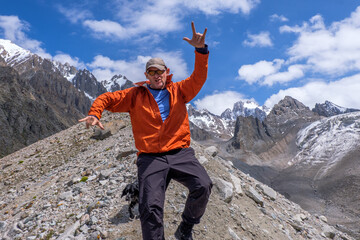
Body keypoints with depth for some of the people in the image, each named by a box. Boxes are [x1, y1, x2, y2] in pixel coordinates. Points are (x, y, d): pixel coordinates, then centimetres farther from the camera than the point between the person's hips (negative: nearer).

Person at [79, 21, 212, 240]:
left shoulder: (178, 91, 16)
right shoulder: (136, 95, 14)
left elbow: (199, 77, 3)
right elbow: (106, 98, 13)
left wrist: (201, 49, -14)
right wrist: (95, 114, -10)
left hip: (180, 153, 1)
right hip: (150, 158, -1)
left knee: (203, 186, -23)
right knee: (150, 208, -18)